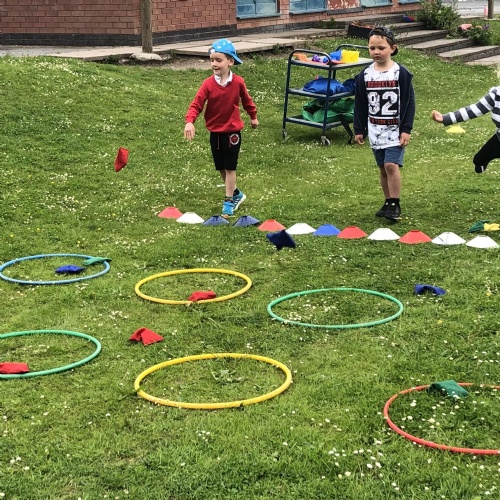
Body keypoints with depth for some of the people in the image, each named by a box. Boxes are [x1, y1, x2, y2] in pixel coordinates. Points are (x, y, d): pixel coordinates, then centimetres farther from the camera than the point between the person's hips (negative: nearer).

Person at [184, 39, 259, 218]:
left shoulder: (238, 82, -10)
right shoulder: (208, 84, -11)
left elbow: (246, 100, 8)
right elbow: (196, 104, -16)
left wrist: (253, 116, 22)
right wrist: (190, 121, -33)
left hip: (232, 132, -2)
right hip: (215, 132, 2)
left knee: (229, 168, 0)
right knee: (221, 168, 13)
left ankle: (229, 201, 11)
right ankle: (236, 193, 32)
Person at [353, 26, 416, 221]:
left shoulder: (400, 73, -7)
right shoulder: (365, 74, 3)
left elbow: (409, 102, -5)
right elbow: (360, 104, 10)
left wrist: (406, 129, -9)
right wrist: (359, 130, 9)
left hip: (395, 129, -4)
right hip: (375, 130, 4)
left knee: (391, 165, -15)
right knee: (382, 168, 10)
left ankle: (395, 204, -6)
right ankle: (388, 203, 21)